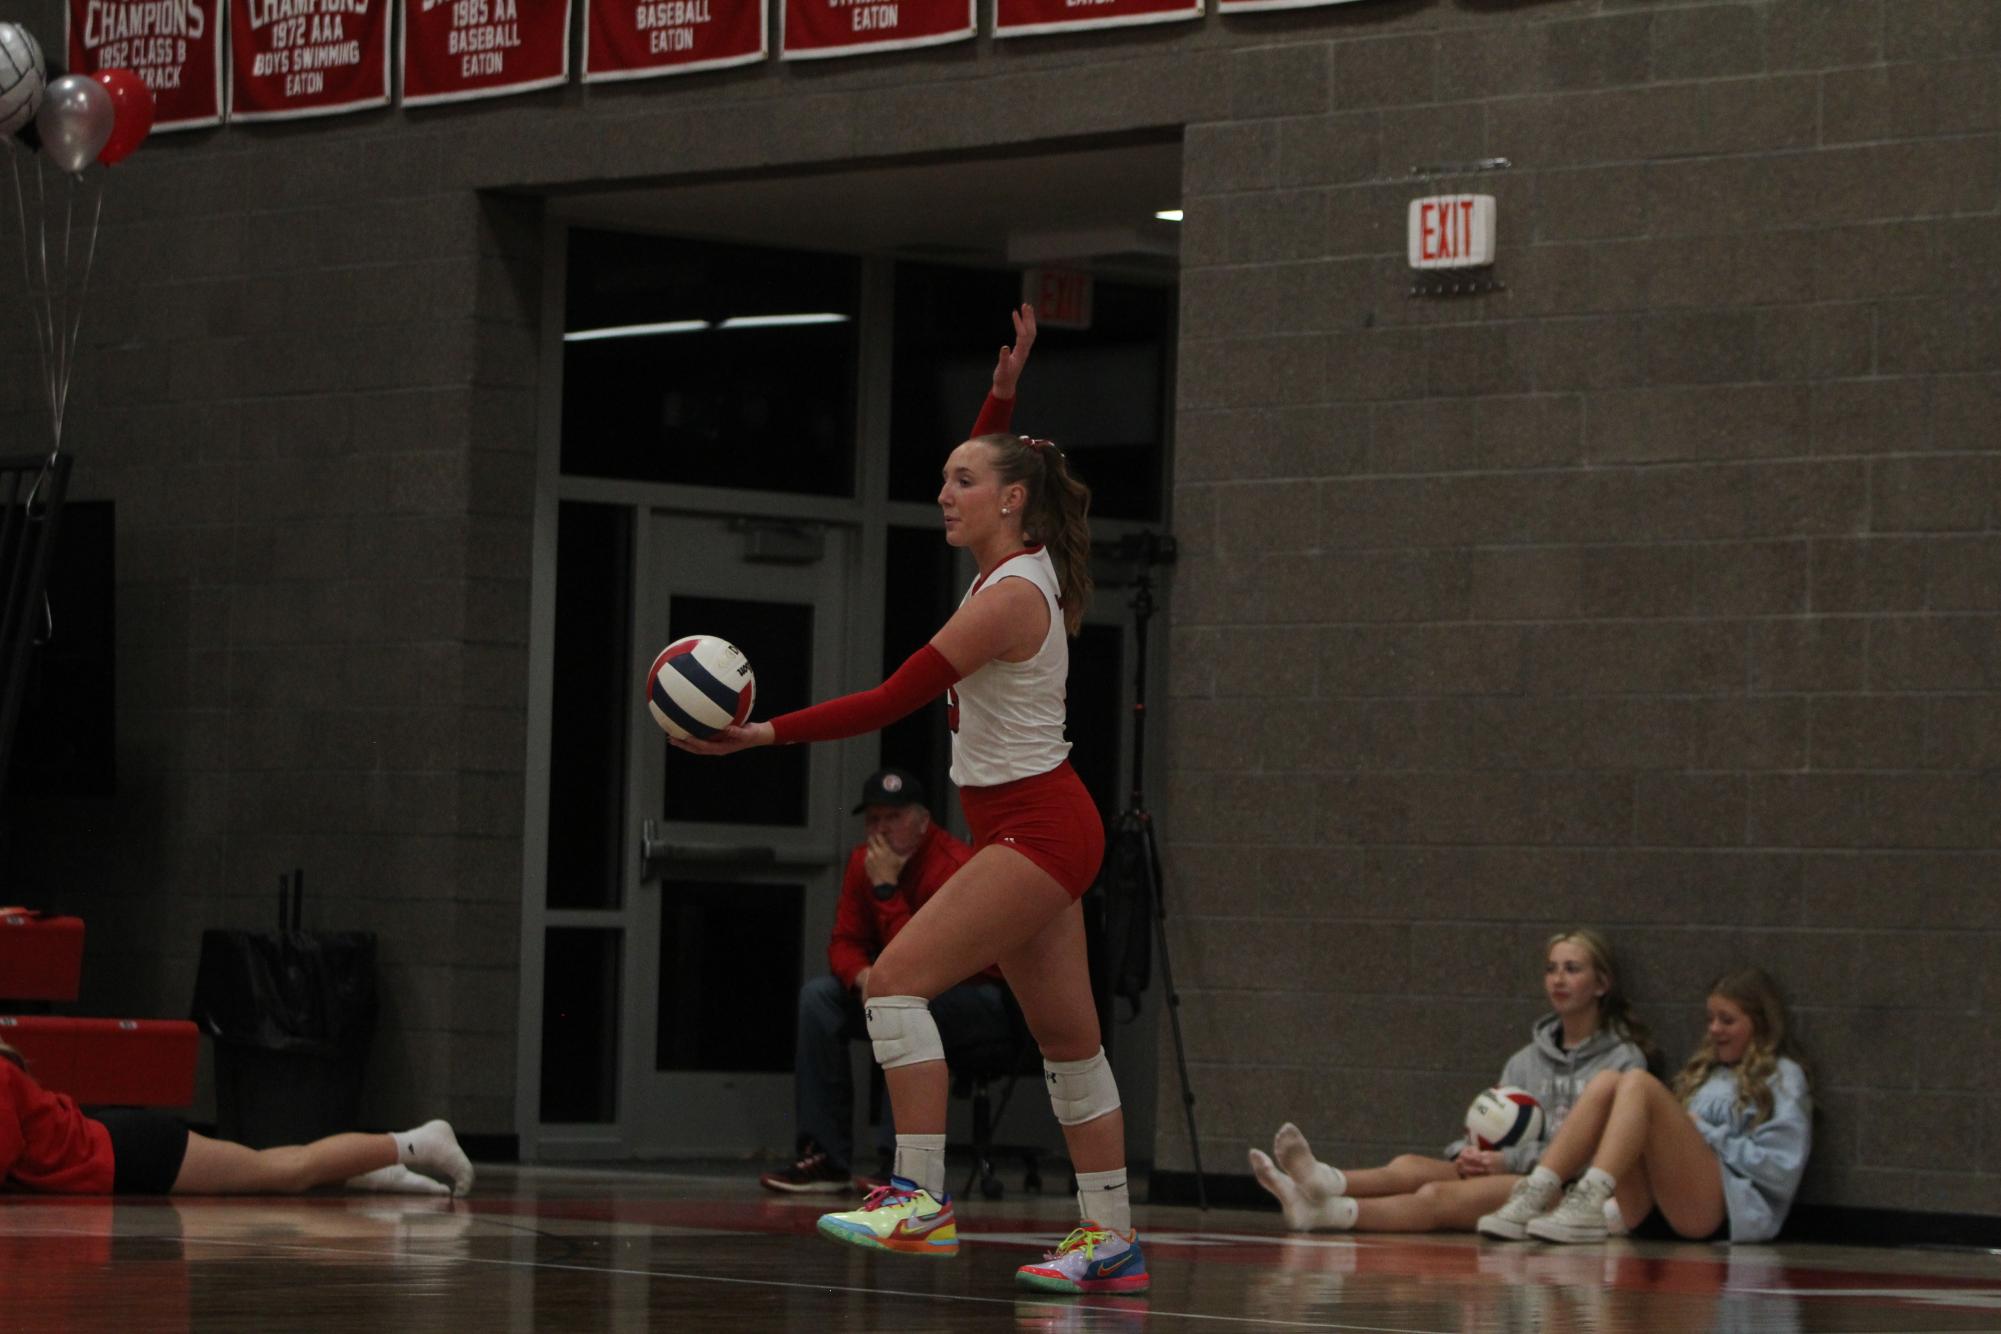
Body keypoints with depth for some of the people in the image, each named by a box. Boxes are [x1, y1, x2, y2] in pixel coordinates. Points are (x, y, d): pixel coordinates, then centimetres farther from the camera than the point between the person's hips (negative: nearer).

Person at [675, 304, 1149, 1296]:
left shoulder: (1011, 598, -18)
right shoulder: (1017, 567, 8)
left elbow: (891, 701, -22)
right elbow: (989, 470, 31)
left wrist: (769, 734, -22)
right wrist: (1003, 394, 21)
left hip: (1036, 830, -10)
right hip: (1042, 828, 10)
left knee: (898, 977, -17)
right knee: (1065, 1036, 10)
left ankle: (922, 1200, -22)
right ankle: (1111, 1240, 13)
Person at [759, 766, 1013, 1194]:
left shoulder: (953, 866, -24)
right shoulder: (864, 860, 0)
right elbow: (845, 942, 3)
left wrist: (886, 888, -28)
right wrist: (862, 975, -20)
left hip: (987, 1000, -8)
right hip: (905, 990, 8)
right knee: (817, 994, -10)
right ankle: (826, 1158, -14)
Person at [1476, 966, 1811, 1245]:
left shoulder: (1782, 1078, 13)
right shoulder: (1706, 1072, 32)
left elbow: (1781, 1171, 0)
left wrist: (1707, 1134, -1)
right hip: (1655, 1214, 6)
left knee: (1638, 1083, -22)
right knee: (1605, 1083, -13)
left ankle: (1589, 1203, -44)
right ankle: (1534, 1198, -32)